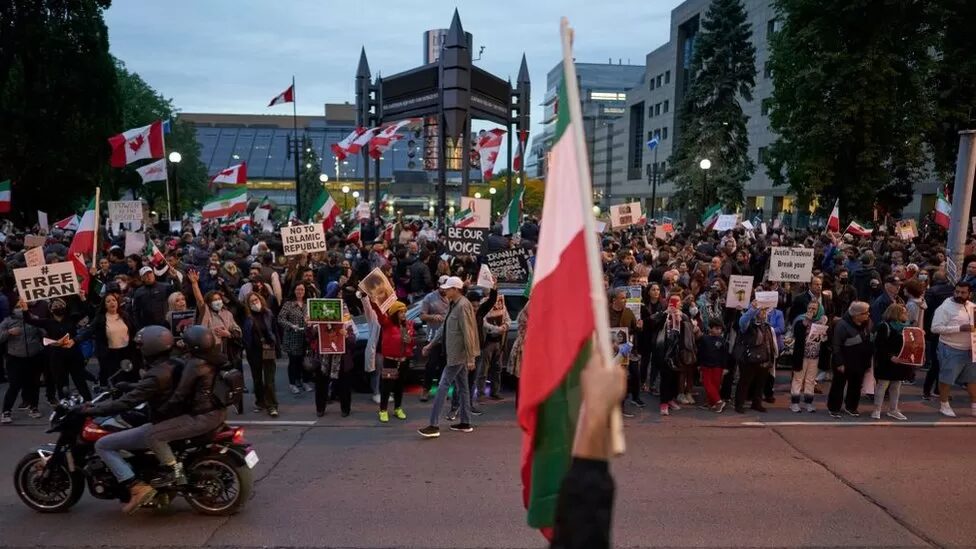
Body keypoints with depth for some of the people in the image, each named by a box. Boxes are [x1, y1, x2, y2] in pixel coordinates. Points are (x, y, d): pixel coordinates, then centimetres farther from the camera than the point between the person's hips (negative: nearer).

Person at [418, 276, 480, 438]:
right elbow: (444, 327, 20)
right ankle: (466, 423, 22)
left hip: (459, 354, -10)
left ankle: (434, 426, -7)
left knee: (443, 386, -9)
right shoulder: (454, 305, 12)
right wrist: (430, 345, 20)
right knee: (462, 387, 14)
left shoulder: (463, 306, -18)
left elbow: (468, 333, -20)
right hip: (455, 354, 10)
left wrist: (470, 358, -21)